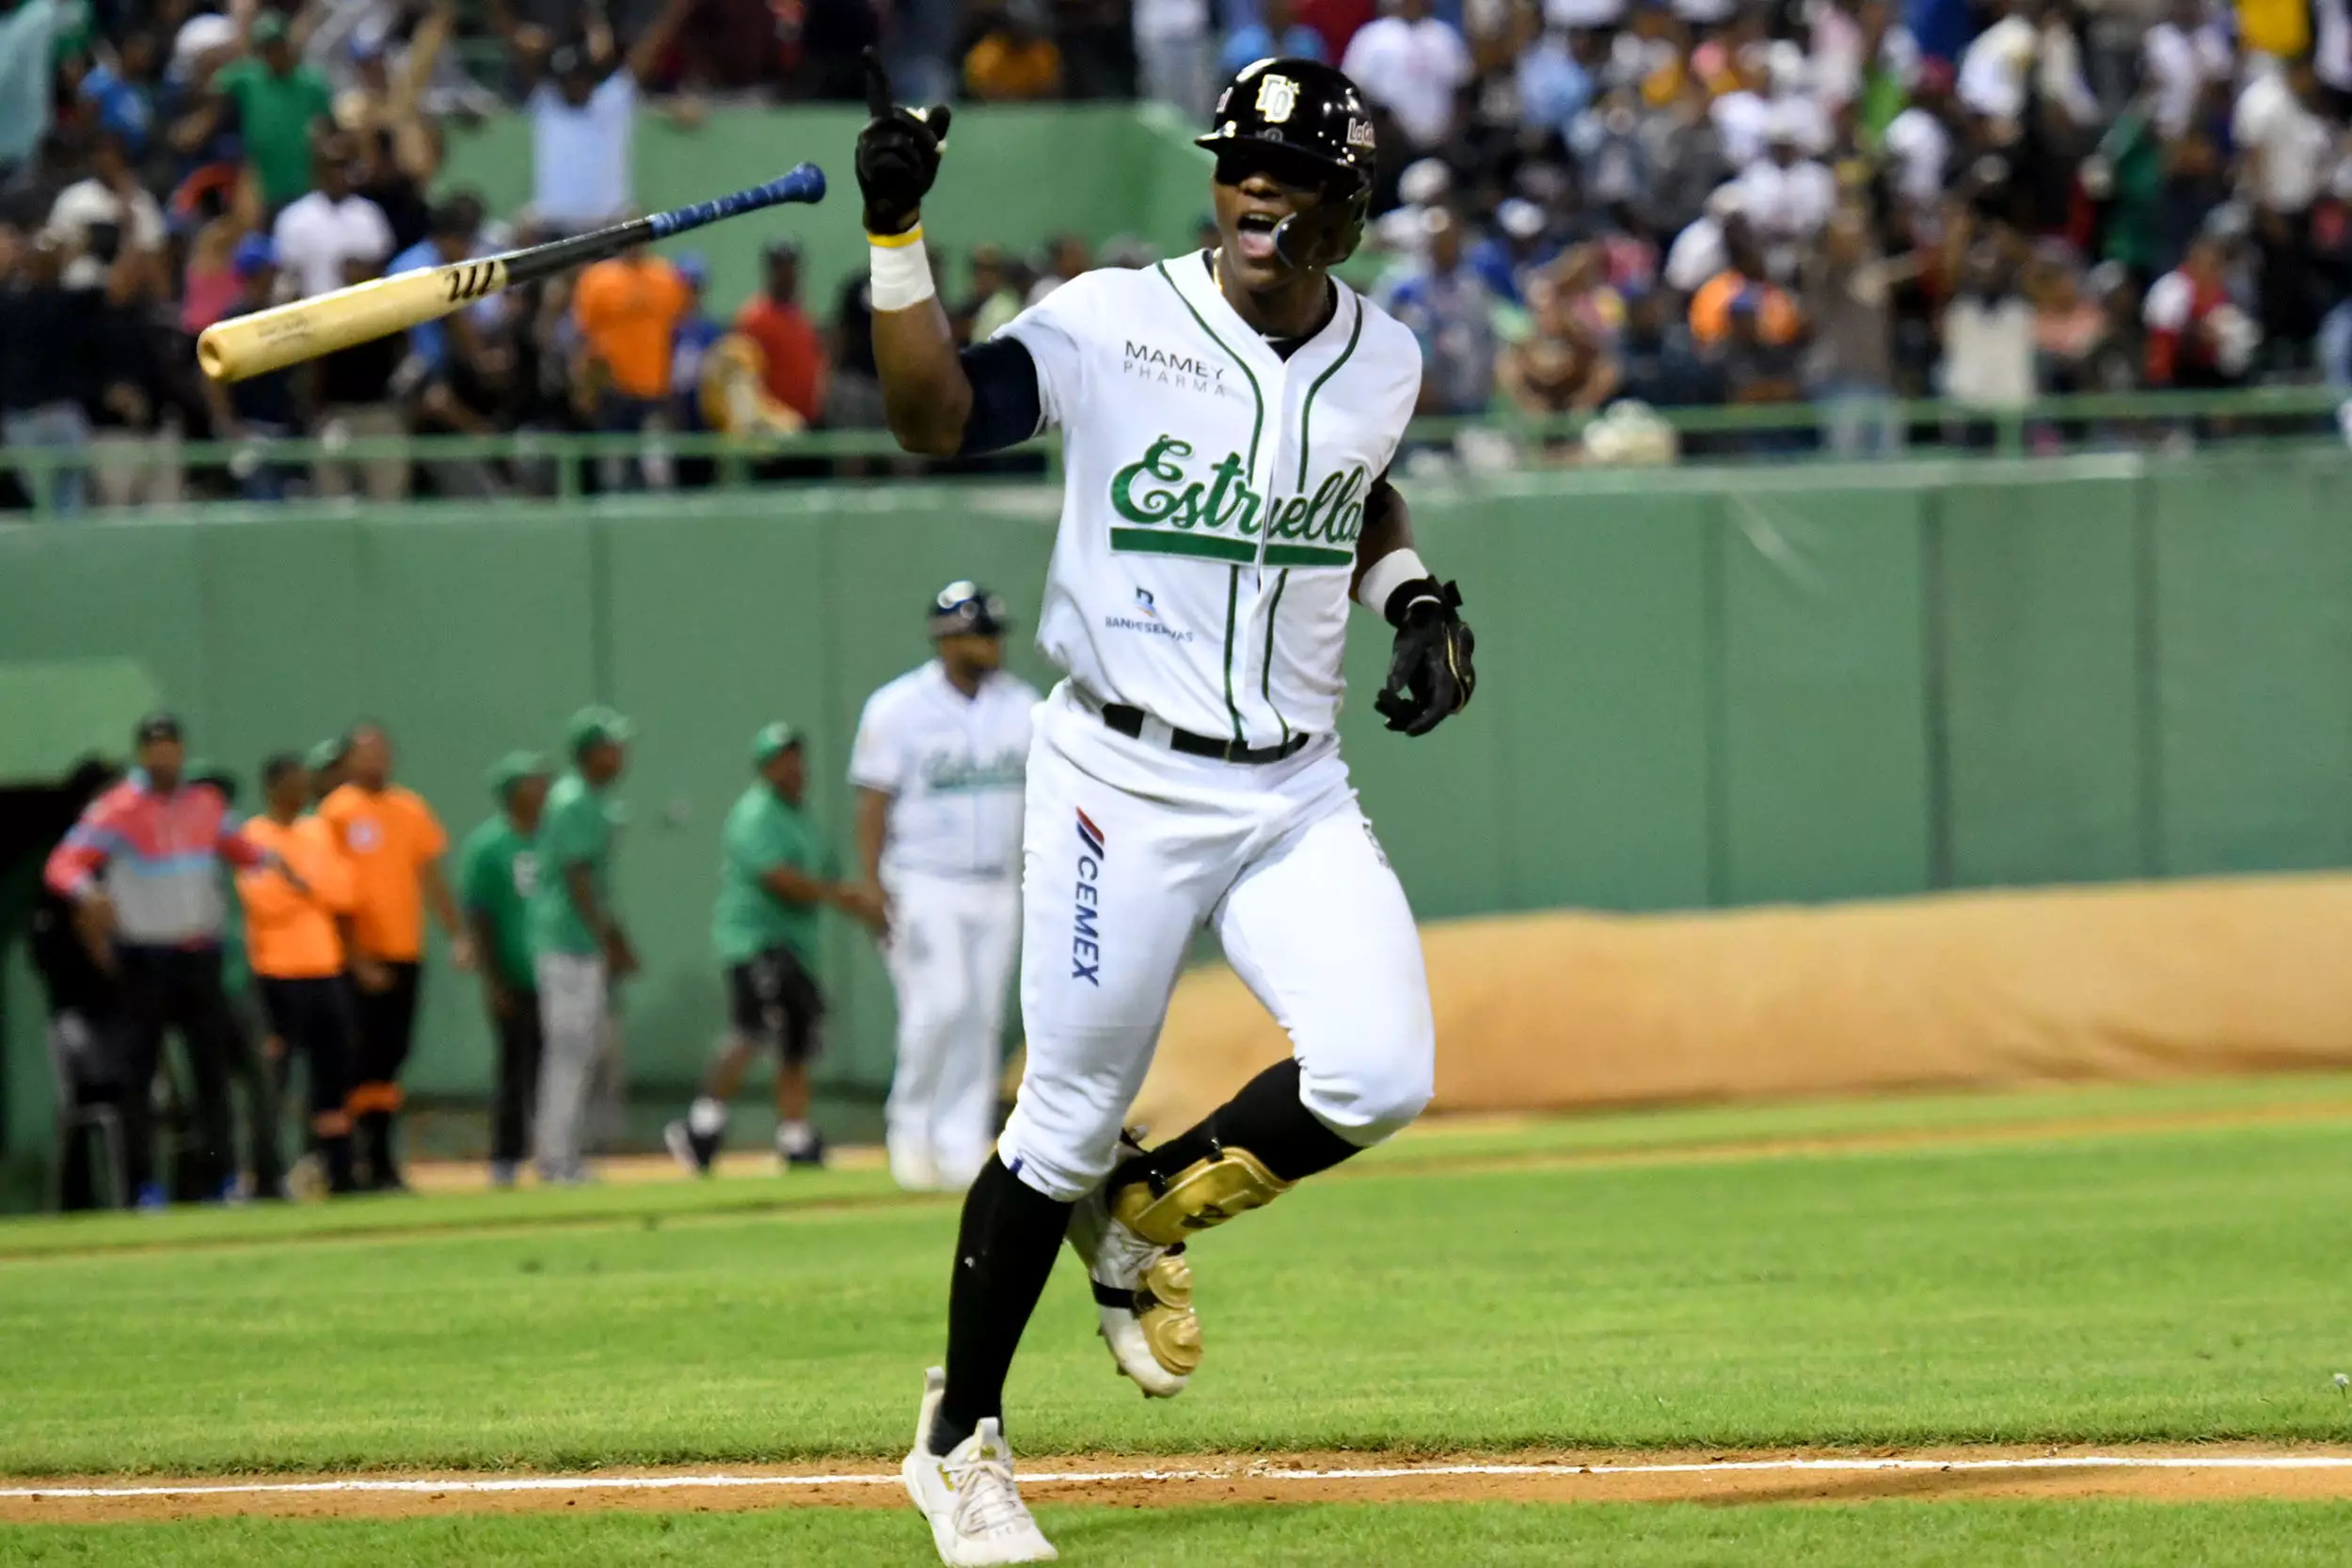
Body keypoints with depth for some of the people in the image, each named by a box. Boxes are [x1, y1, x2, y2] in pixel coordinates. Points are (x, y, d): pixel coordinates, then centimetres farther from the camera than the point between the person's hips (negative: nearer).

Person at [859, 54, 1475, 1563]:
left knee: (1378, 1076, -14)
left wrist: (1416, 594, 8)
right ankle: (961, 1438, 19)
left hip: (1297, 793, 4)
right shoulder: (1114, 324, -11)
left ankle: (1149, 1214, 15)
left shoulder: (1384, 360, 5)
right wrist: (897, 239, -36)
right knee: (1068, 1124, 1)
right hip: (1124, 784, -4)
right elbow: (940, 416, -25)